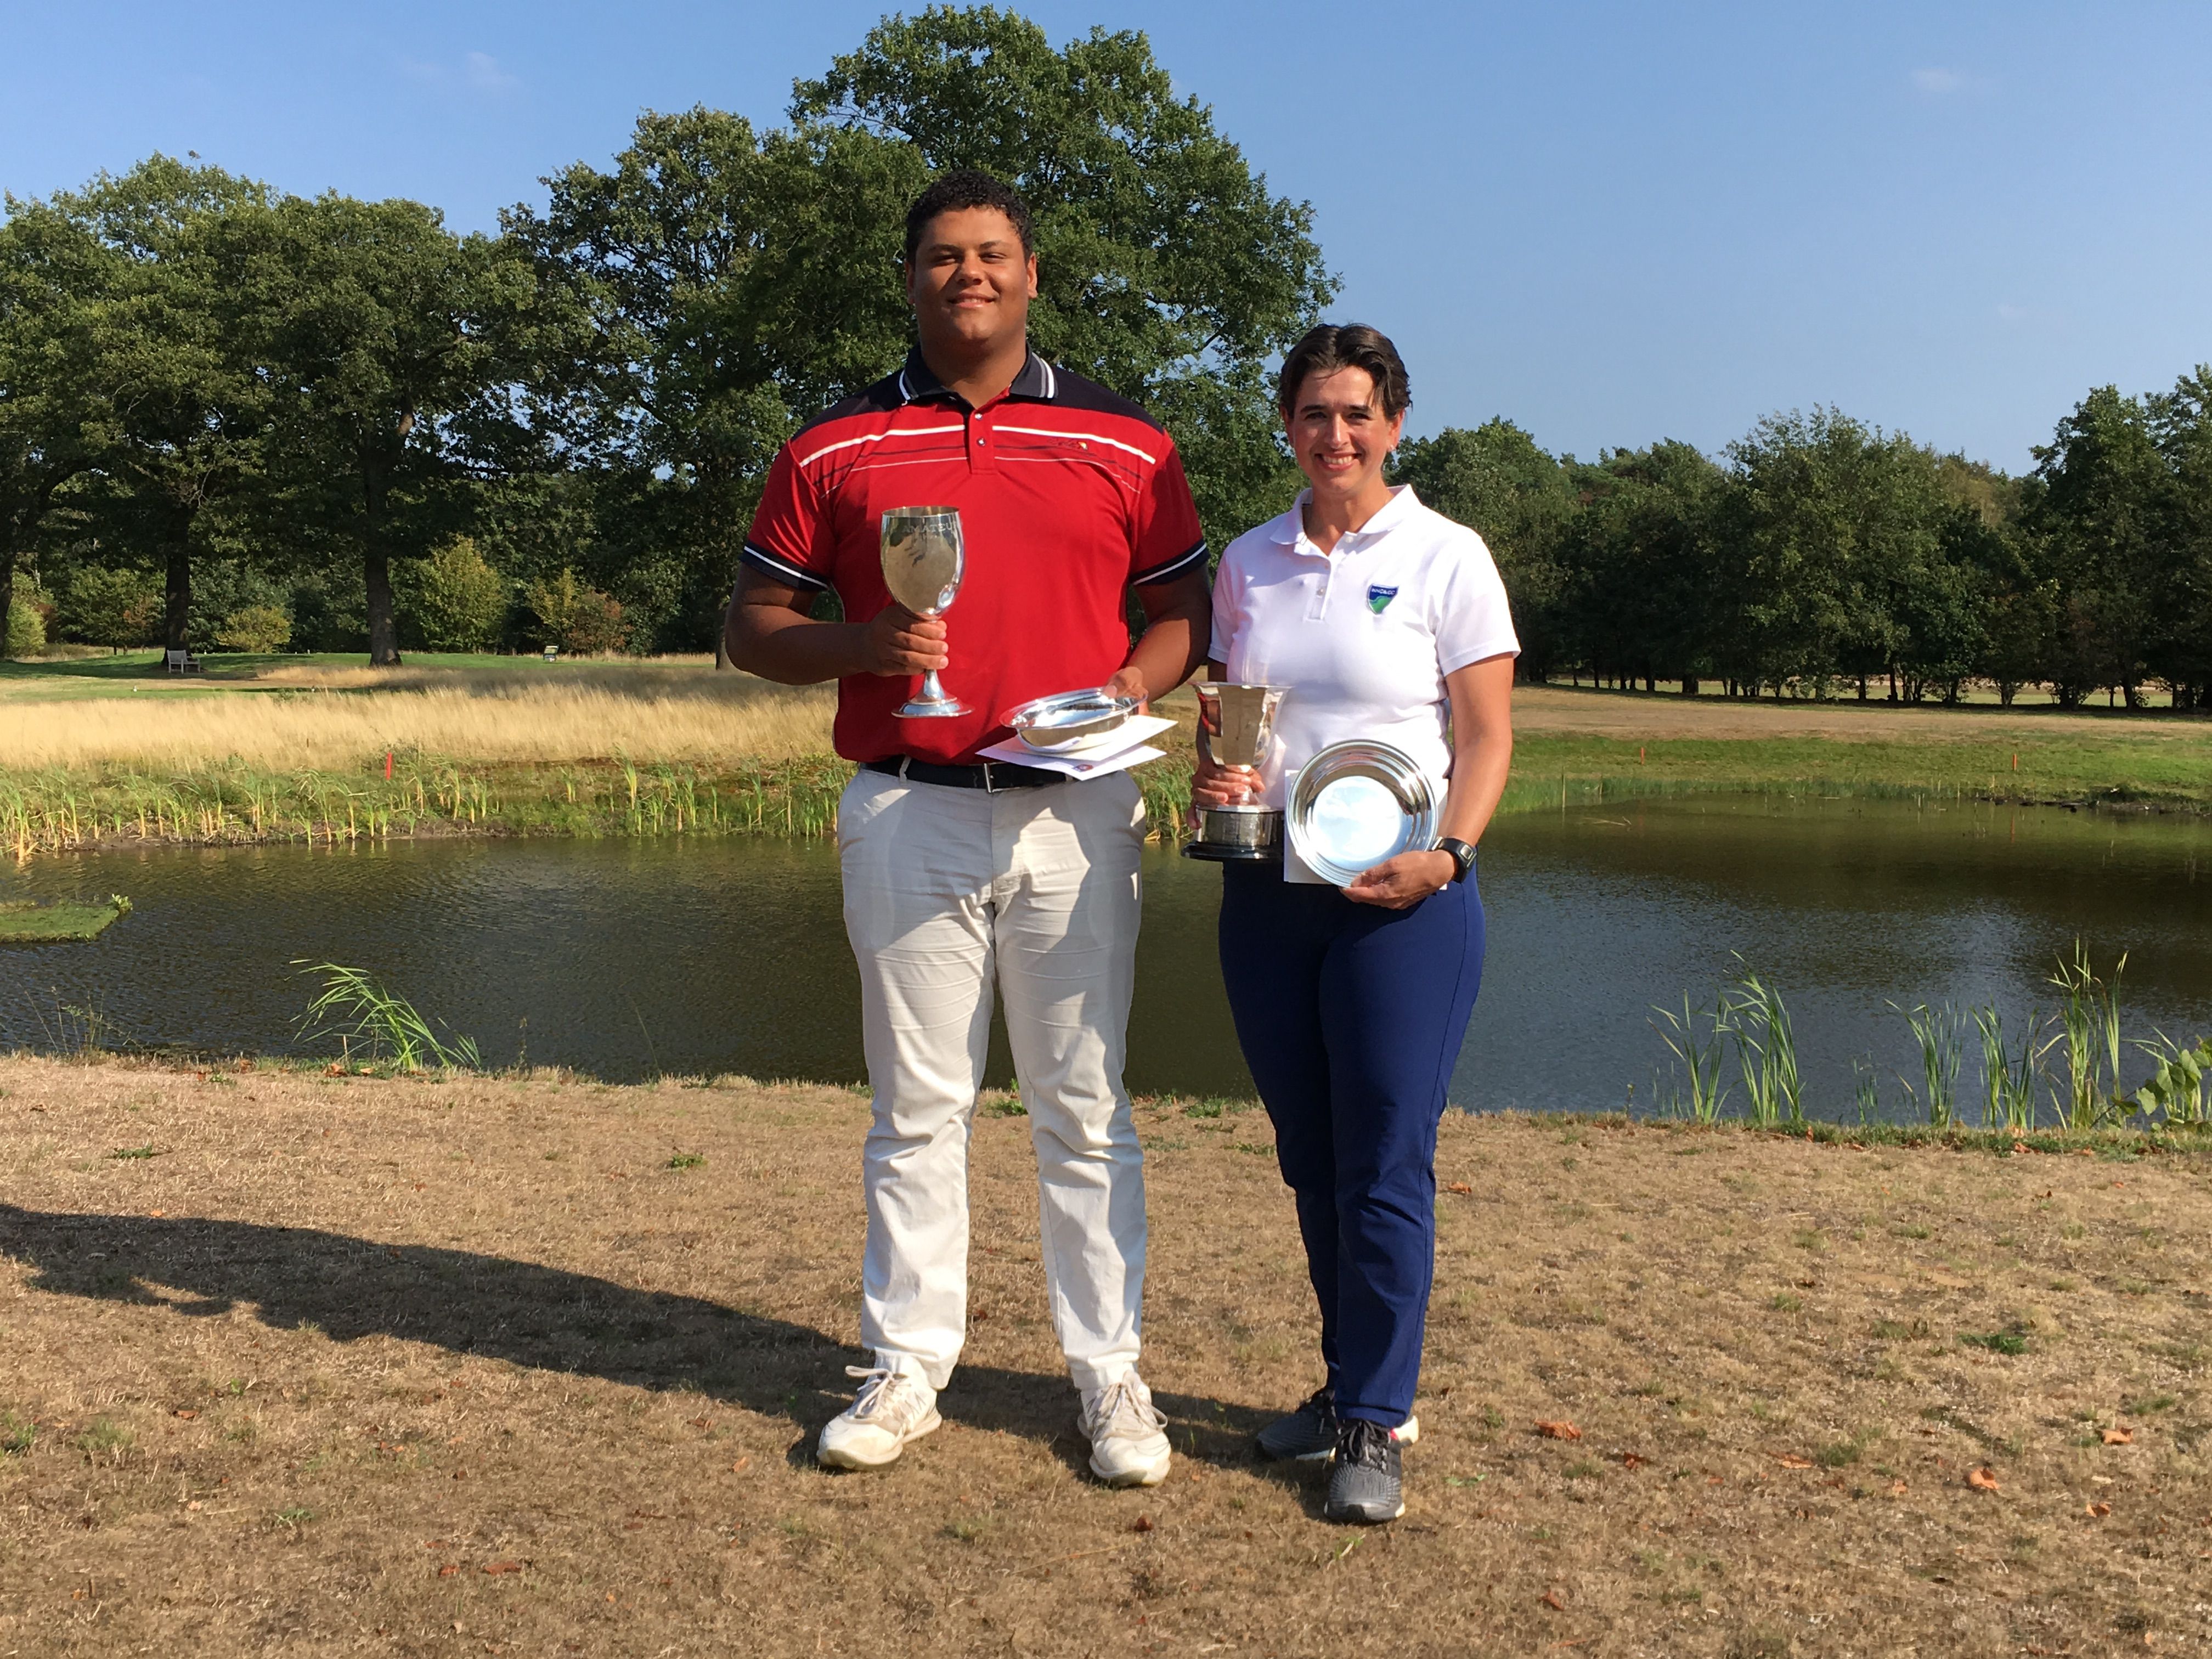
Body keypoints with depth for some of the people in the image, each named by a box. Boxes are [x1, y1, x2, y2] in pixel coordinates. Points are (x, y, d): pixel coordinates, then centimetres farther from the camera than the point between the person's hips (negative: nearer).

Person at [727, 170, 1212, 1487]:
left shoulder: (1125, 442, 7)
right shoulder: (835, 447, 8)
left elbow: (1188, 611, 11)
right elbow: (754, 624, 9)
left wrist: (1128, 689, -10)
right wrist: (862, 646, -12)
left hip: (1074, 811, 0)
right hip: (907, 817, 1)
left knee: (1086, 1108, 5)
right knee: (918, 1107, 9)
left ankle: (1113, 1376, 17)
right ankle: (907, 1368, 22)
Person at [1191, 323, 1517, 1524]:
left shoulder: (1447, 557, -1)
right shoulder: (1248, 562, 11)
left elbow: (1486, 739, -4)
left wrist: (1445, 854, -19)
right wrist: (1212, 773, -4)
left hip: (1401, 898, -4)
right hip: (1266, 893, 5)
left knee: (1385, 1166, -2)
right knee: (1310, 1159, 12)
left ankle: (1379, 1423, 11)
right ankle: (1347, 1387, 28)